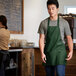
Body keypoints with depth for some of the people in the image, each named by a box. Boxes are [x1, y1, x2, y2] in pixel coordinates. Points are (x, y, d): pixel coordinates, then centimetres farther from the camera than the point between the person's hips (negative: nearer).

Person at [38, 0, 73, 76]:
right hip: (48, 52, 3)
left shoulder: (64, 23, 0)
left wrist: (71, 51, -14)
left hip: (60, 51, -2)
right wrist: (42, 53, -11)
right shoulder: (43, 23, 4)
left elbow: (69, 38, 1)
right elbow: (41, 39, 0)